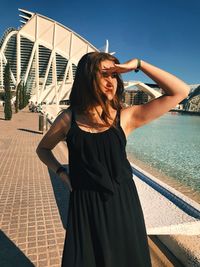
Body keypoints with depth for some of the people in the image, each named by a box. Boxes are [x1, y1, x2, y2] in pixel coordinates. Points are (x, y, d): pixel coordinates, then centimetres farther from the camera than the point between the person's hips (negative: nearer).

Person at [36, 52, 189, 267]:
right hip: (85, 206, 0)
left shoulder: (125, 117, -6)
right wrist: (61, 173, -2)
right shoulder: (69, 118, -3)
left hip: (122, 203, 1)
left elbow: (180, 92, -8)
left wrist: (138, 64, -11)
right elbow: (43, 148, 13)